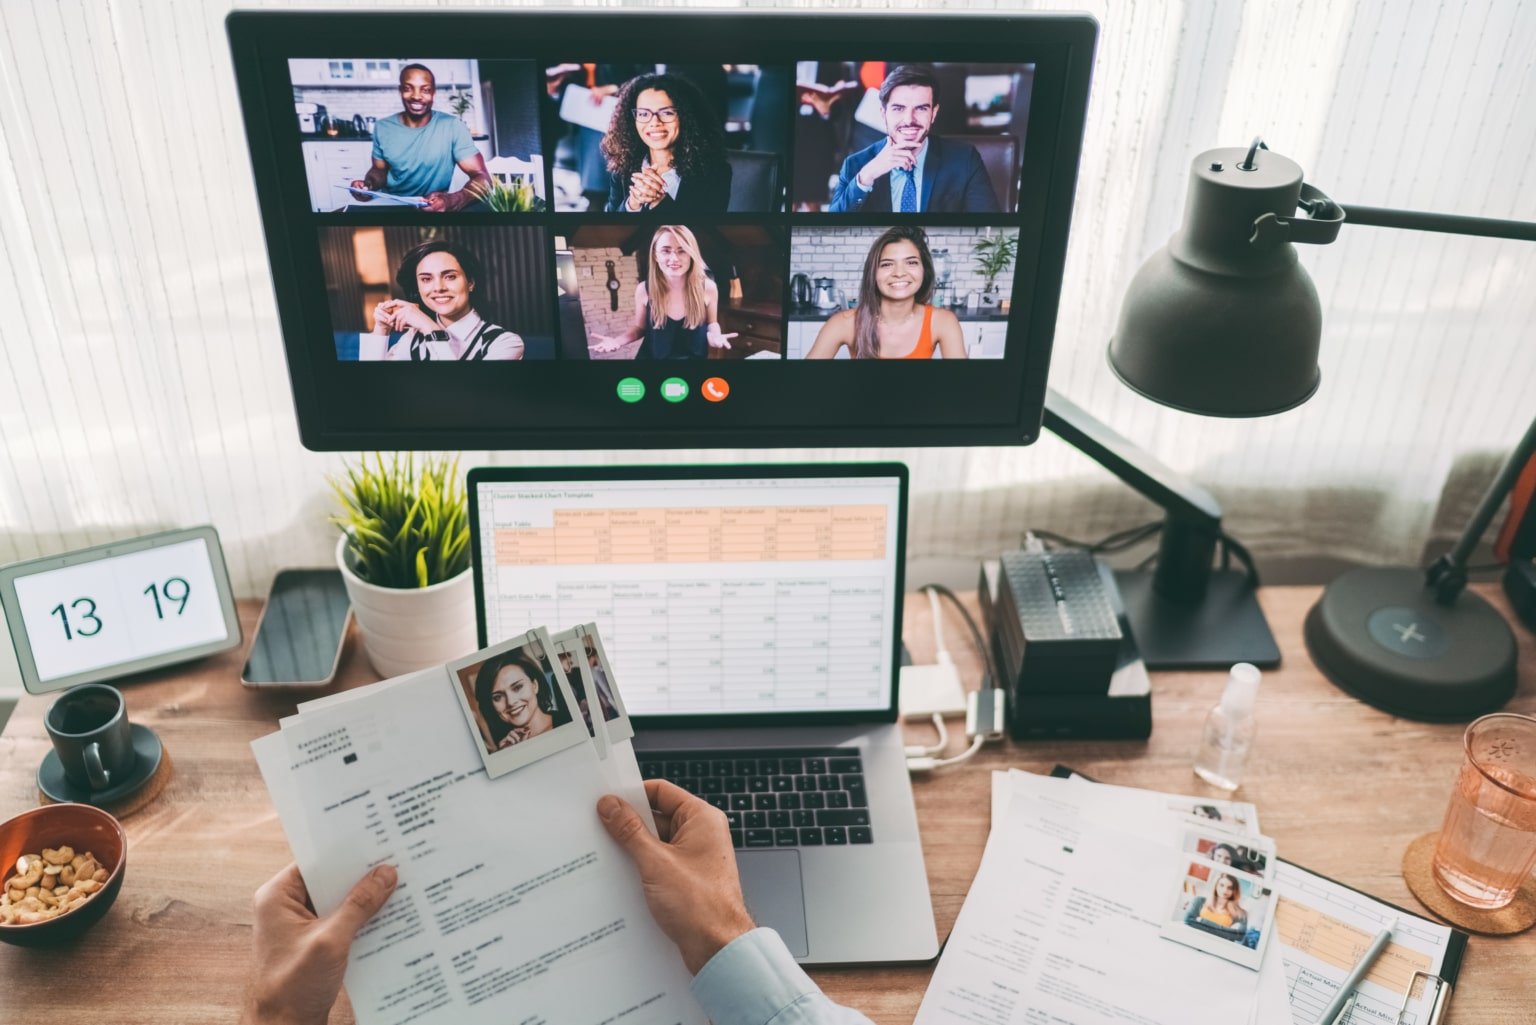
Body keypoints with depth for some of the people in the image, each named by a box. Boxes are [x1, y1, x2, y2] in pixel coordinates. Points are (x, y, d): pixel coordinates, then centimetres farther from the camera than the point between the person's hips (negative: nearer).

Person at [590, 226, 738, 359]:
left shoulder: (708, 287, -14)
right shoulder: (644, 290, -13)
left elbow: (712, 323, 3)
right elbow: (640, 327, 2)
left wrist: (715, 336, -19)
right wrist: (619, 340, -16)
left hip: (694, 358, 0)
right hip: (652, 357, 0)